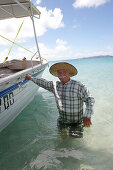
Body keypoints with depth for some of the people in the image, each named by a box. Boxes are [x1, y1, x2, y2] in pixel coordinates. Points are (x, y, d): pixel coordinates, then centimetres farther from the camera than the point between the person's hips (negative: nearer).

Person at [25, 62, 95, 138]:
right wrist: (31, 78, 16)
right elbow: (43, 82, 11)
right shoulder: (55, 85, -4)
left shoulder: (78, 86, -20)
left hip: (76, 120, -5)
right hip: (62, 119, 6)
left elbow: (90, 100, -20)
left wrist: (87, 116, -30)